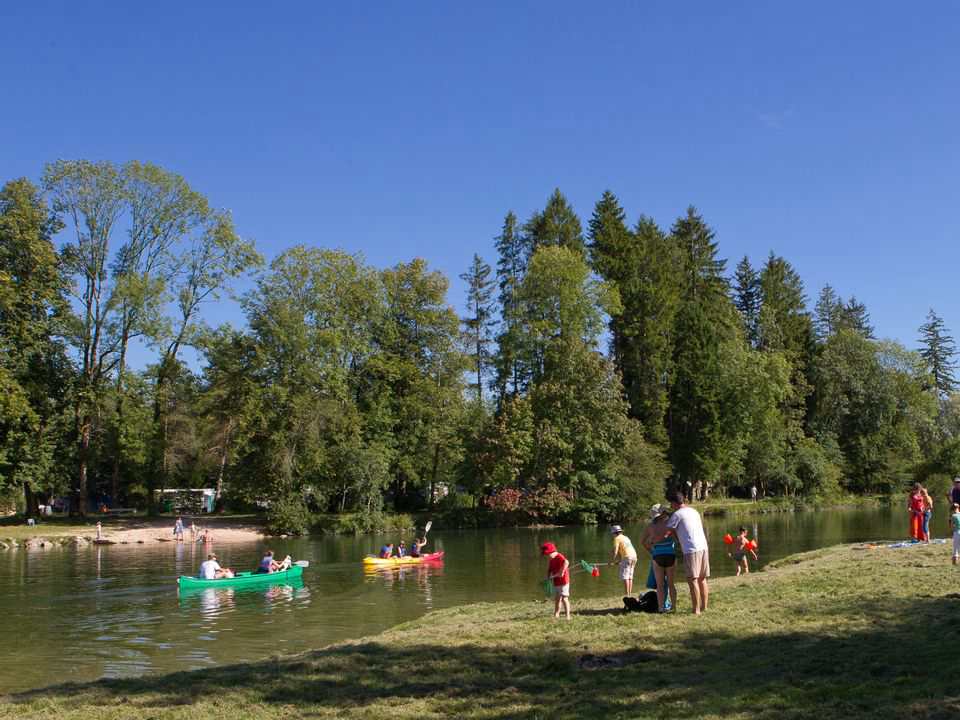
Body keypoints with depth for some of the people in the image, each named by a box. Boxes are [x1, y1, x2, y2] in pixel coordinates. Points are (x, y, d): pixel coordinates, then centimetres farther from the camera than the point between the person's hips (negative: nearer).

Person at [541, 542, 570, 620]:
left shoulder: (559, 557, -14)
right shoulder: (551, 561, 14)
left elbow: (566, 562, -33)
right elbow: (549, 571, 21)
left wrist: (562, 572, -37)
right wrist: (548, 577, 2)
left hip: (563, 582, -9)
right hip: (556, 583, 9)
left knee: (564, 598, -12)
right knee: (557, 599, 18)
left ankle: (568, 616, -11)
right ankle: (556, 614, 30)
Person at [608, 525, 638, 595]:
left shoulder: (617, 538, 0)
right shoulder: (625, 537, 24)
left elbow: (615, 552, -8)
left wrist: (610, 561, 1)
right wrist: (620, 560, 39)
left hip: (627, 557, -8)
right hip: (634, 556, 8)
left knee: (625, 577, -6)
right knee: (630, 576, 13)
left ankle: (626, 594, -11)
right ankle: (630, 593, 13)